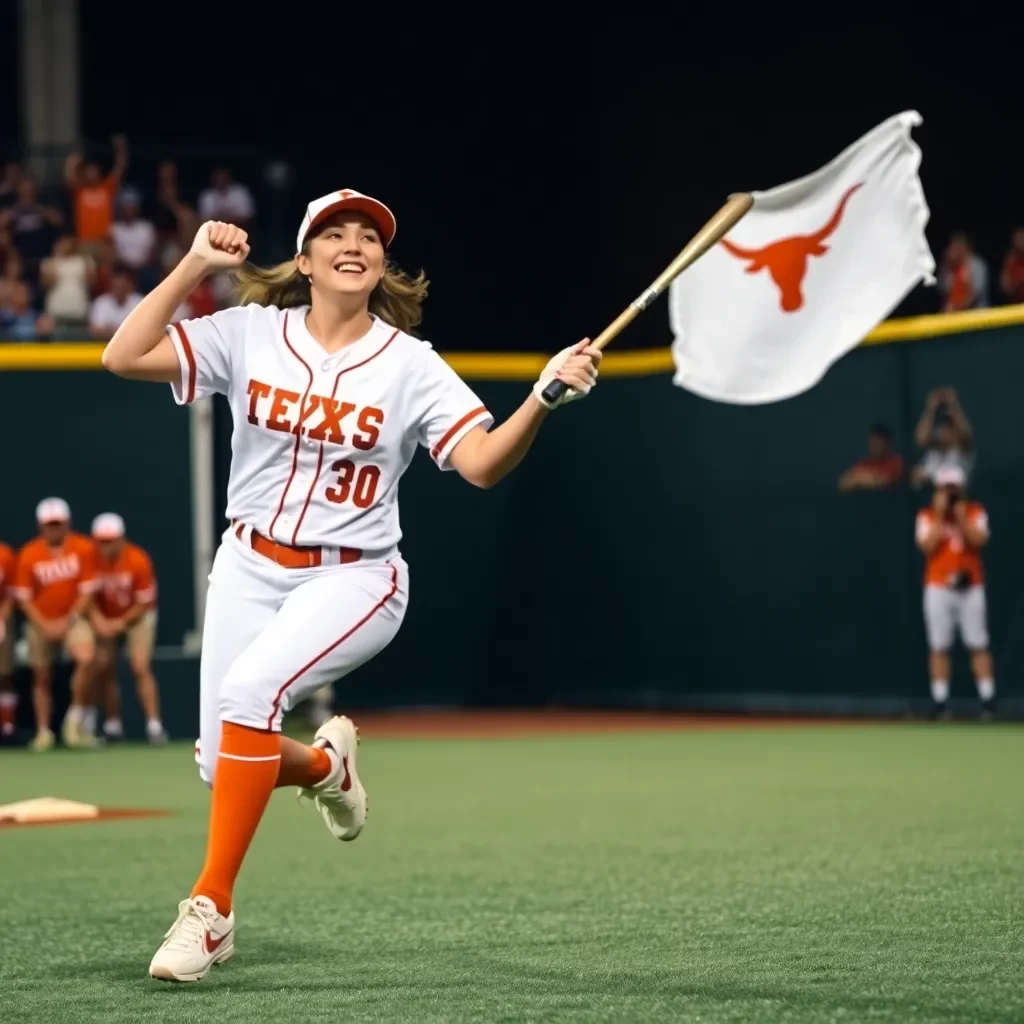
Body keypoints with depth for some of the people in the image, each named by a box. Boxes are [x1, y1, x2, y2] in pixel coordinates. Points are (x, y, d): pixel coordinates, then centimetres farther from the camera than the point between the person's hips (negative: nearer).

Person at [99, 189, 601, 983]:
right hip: (250, 567, 4)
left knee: (250, 688, -31)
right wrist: (195, 266, -19)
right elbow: (125, 357, -12)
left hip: (352, 580, -3)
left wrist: (545, 396, -32)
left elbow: (483, 464, -16)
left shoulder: (409, 364, -7)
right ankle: (323, 762, 41)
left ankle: (211, 907, -21)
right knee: (223, 767, 2)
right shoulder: (250, 334, -3)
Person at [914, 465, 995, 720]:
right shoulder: (927, 516, 6)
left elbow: (979, 540, -9)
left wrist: (961, 515, -11)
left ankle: (988, 700, -3)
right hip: (938, 587, 0)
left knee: (979, 645, -4)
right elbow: (927, 546, -10)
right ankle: (939, 701, 3)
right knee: (939, 647, -1)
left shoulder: (975, 512, 7)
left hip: (971, 586, 0)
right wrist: (940, 514, -10)